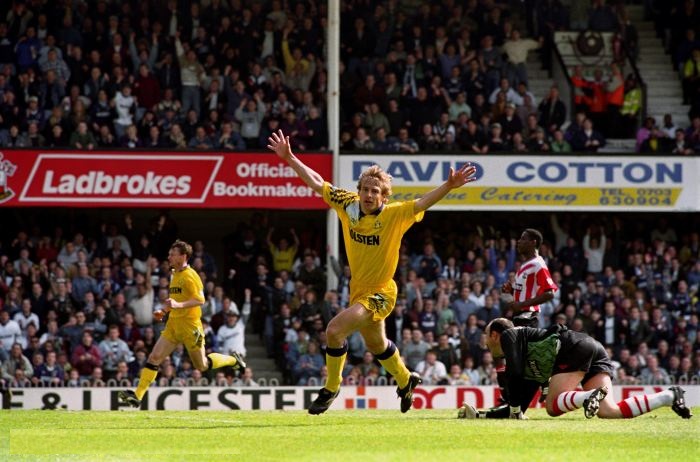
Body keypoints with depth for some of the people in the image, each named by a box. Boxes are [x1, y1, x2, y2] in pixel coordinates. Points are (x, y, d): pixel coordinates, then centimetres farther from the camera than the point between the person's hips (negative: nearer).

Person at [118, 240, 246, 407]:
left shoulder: (189, 276, -14)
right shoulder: (175, 275, 14)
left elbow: (200, 299, -21)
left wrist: (178, 305, -32)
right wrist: (164, 310, 15)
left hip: (189, 325, -8)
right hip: (173, 324, 8)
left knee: (202, 365, 4)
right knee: (154, 357, -5)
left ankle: (232, 360, 28)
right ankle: (137, 396, -10)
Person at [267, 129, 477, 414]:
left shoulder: (394, 215, -18)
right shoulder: (348, 204, -6)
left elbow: (423, 203, -29)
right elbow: (317, 183, 1)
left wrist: (449, 186, -44)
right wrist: (289, 158, -1)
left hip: (379, 294, -6)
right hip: (358, 290, 6)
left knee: (335, 331, -22)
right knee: (376, 346, 25)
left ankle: (331, 388, -3)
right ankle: (405, 380, 51)